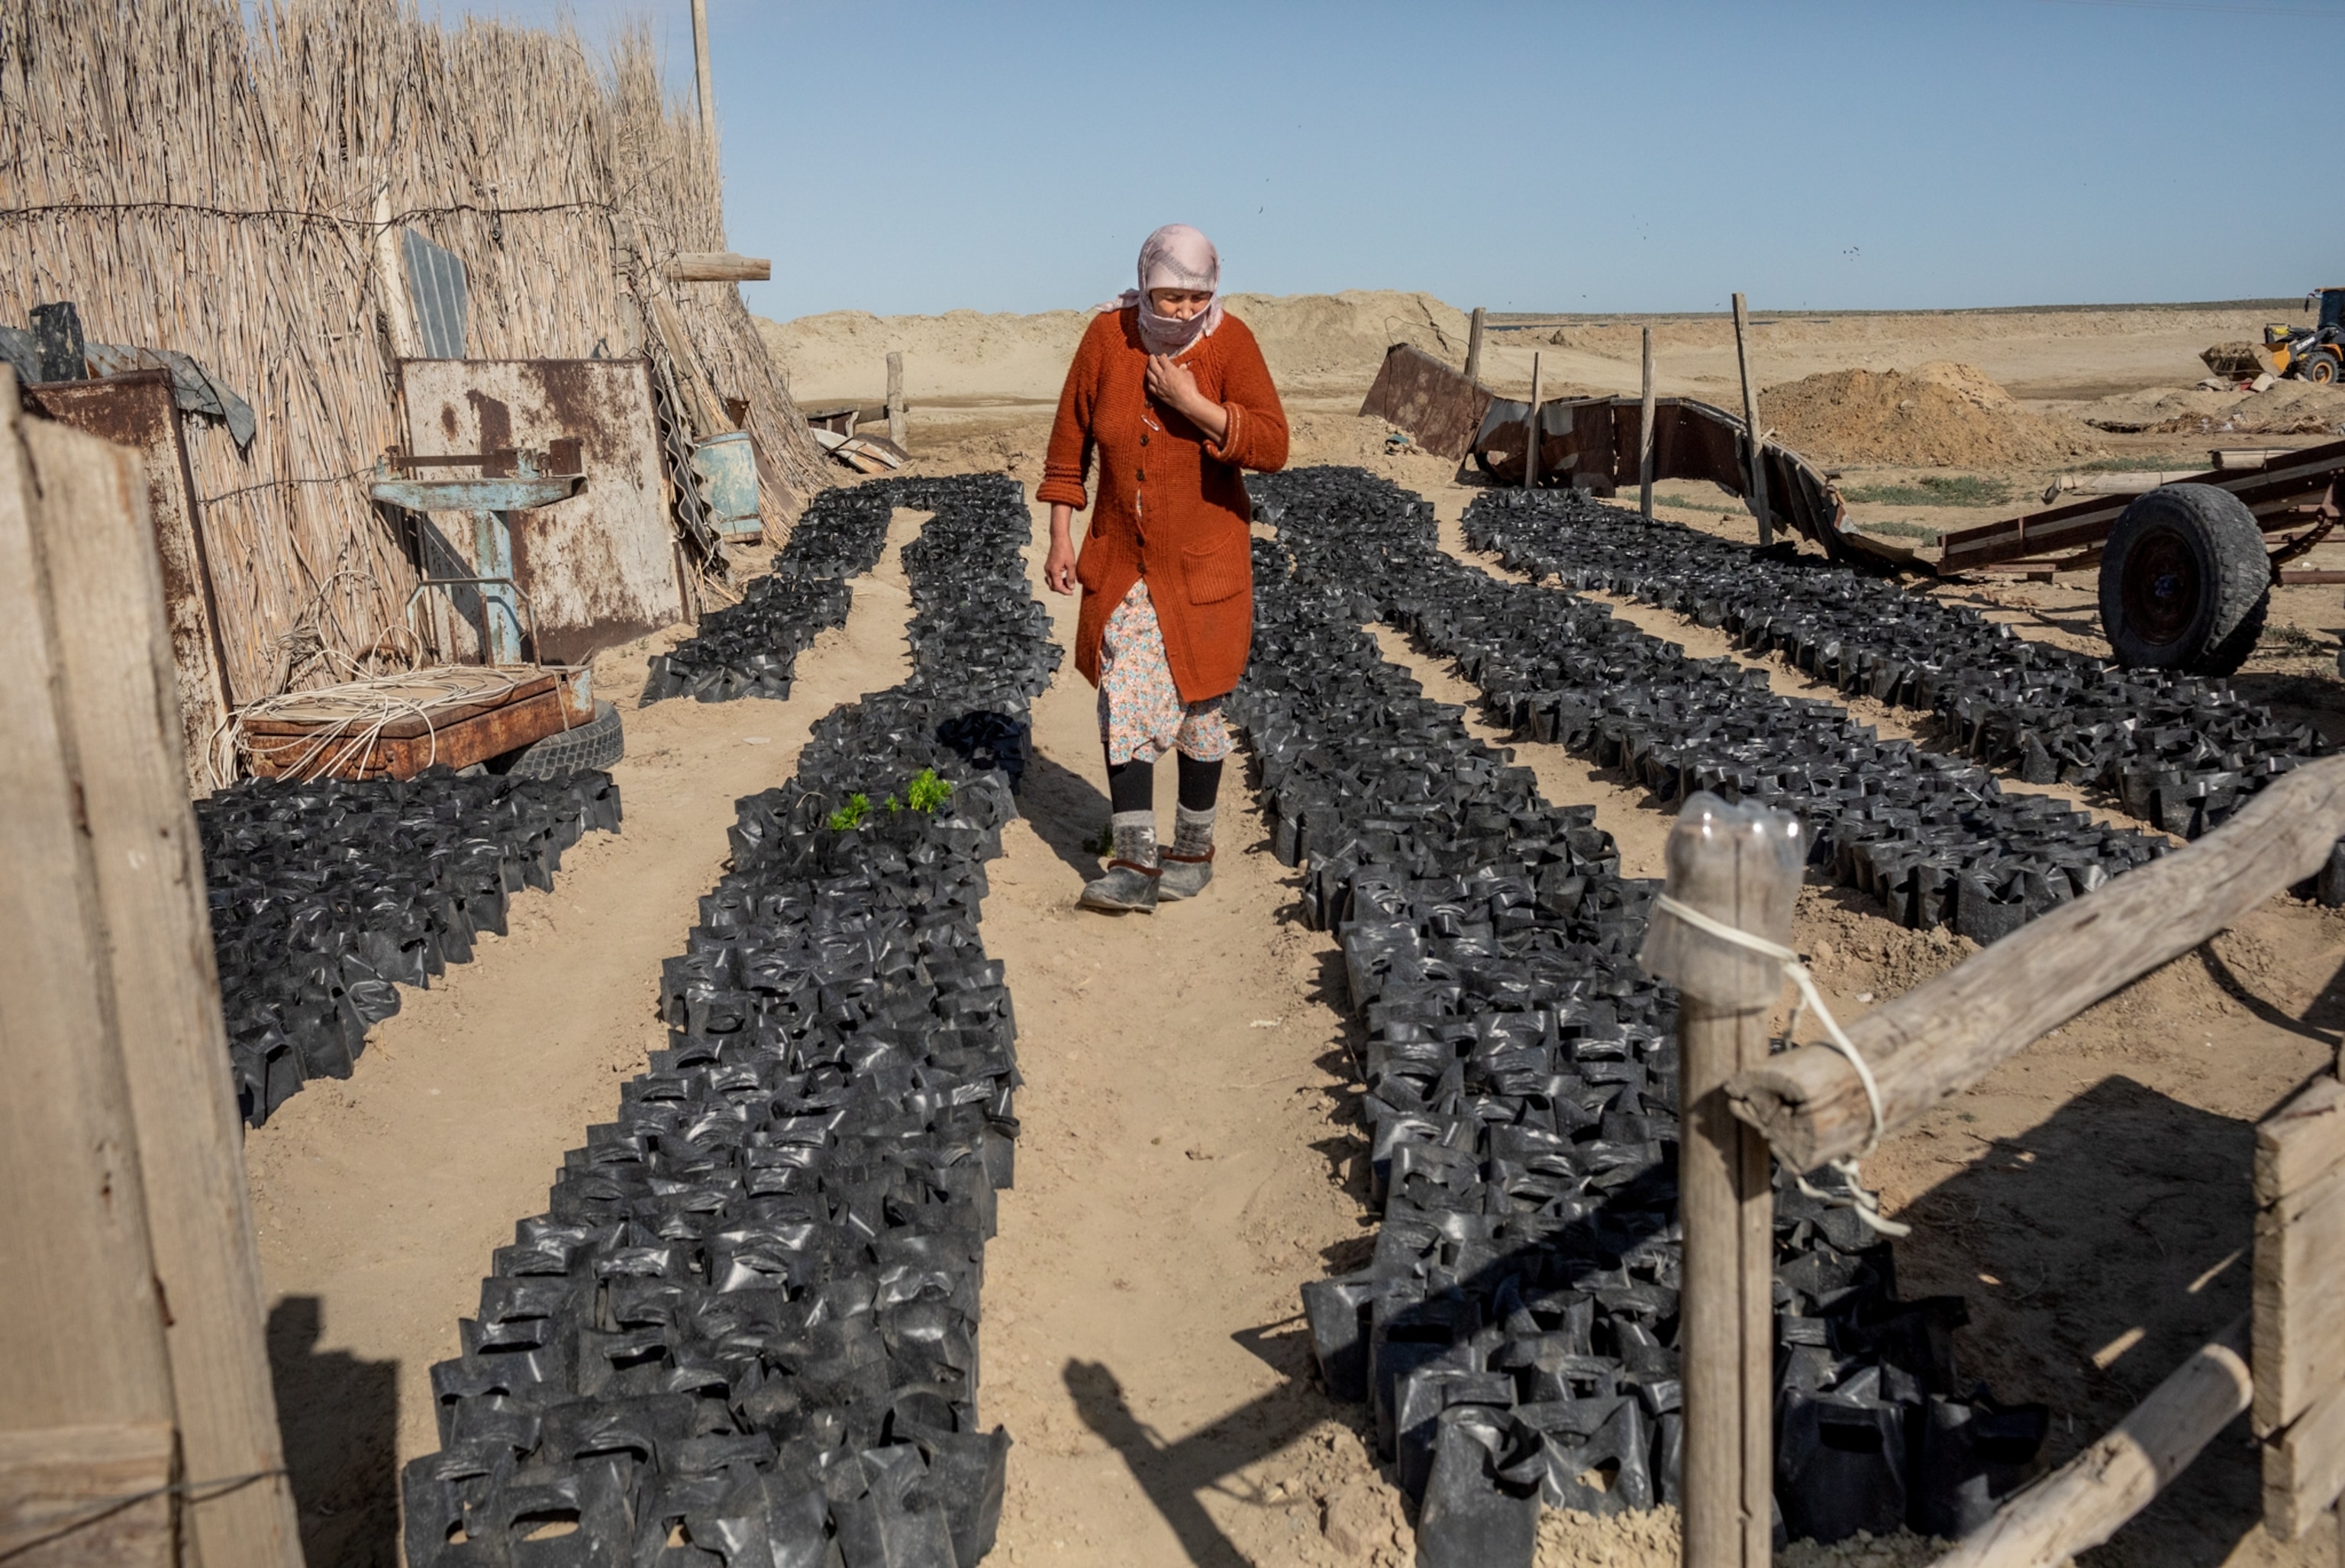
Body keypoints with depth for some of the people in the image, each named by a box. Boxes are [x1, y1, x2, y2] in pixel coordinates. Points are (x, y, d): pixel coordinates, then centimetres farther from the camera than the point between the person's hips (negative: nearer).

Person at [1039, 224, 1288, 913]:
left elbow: (1273, 446, -20)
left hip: (1204, 560, -2)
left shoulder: (1230, 341, -13)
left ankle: (1193, 848, 25)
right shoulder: (1108, 334, -7)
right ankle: (1135, 863, 3)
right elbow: (1070, 438, 1)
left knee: (1196, 707, 8)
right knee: (1124, 707, -2)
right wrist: (1061, 537, 0)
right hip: (1121, 558, 2)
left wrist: (1193, 404, -29)